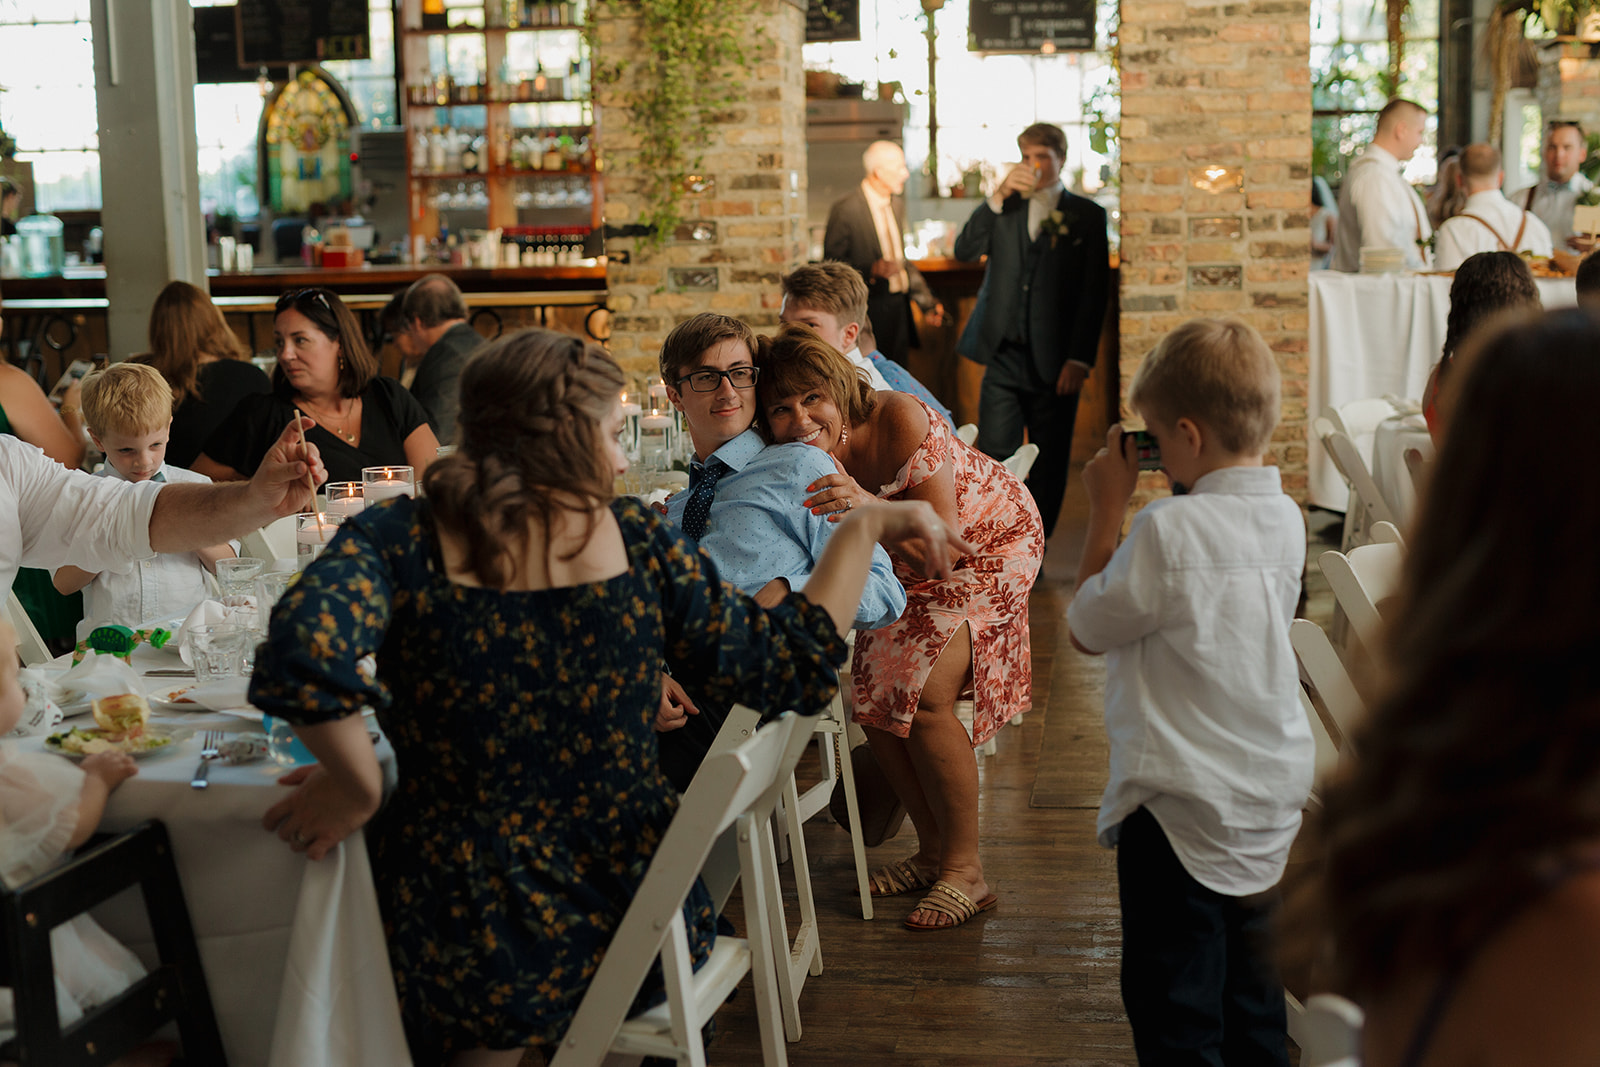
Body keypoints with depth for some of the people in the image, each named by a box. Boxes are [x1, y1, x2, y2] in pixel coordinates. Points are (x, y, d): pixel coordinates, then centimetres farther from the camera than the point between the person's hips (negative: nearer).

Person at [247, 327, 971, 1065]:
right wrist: (866, 528, 7)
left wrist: (359, 791, -15)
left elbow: (303, 651, -31)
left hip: (467, 948, -2)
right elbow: (787, 666, -3)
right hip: (635, 934, 2)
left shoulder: (400, 537, -11)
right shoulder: (633, 540, -7)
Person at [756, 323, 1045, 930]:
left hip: (990, 539, -6)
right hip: (909, 562, 6)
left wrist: (873, 512, -54)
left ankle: (967, 872, -8)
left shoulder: (901, 421, -34)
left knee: (924, 692, -19)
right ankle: (934, 849, 16)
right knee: (869, 691, -3)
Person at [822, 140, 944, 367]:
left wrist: (926, 301, 16)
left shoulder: (897, 205, 15)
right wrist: (871, 270, -24)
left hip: (899, 306, 7)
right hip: (868, 312, -7)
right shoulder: (844, 209, -10)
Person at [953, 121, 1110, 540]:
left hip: (1055, 362, -2)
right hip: (1004, 356, 2)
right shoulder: (1003, 209, 14)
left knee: (1049, 466, 3)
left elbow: (1094, 292, 0)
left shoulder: (1087, 216, 5)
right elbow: (964, 251, -1)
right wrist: (998, 196, -9)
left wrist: (1079, 359, -8)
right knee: (994, 457, -3)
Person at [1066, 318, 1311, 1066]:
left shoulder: (1168, 532, -22)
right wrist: (1188, 496, 7)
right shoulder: (1284, 516, 0)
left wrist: (1108, 510, -3)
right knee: (1253, 1000, 20)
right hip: (1271, 799, 7)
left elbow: (1086, 629, -9)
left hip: (1180, 806, -7)